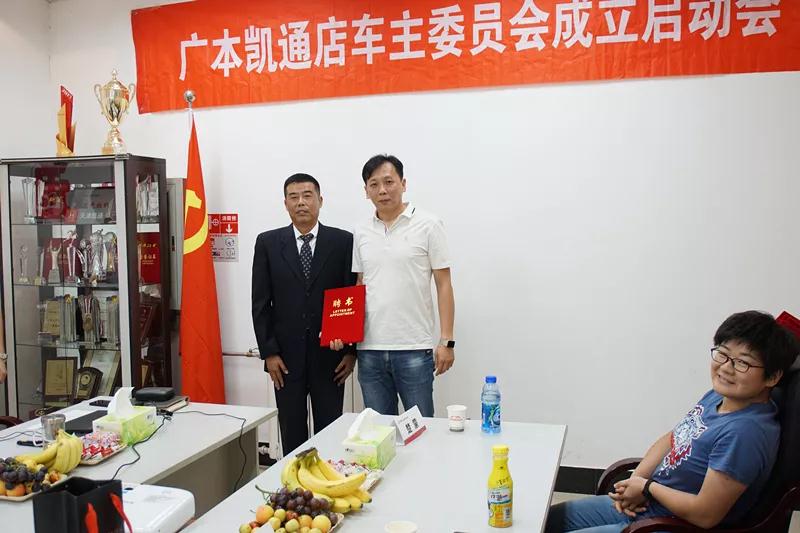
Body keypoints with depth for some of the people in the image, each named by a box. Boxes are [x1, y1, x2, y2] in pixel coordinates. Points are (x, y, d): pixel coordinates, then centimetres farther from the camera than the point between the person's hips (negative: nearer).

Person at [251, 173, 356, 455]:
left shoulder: (343, 241, 0)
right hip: (286, 357, 1)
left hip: (330, 355, -1)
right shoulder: (268, 242, 3)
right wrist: (268, 352, -4)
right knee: (292, 434, 10)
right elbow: (260, 302, 2)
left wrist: (352, 350, -3)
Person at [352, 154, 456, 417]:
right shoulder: (361, 233, 8)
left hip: (414, 349, -4)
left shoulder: (428, 225, -3)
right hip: (370, 349, 4)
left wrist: (446, 341, -9)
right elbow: (358, 286, 14)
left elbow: (444, 284, -4)